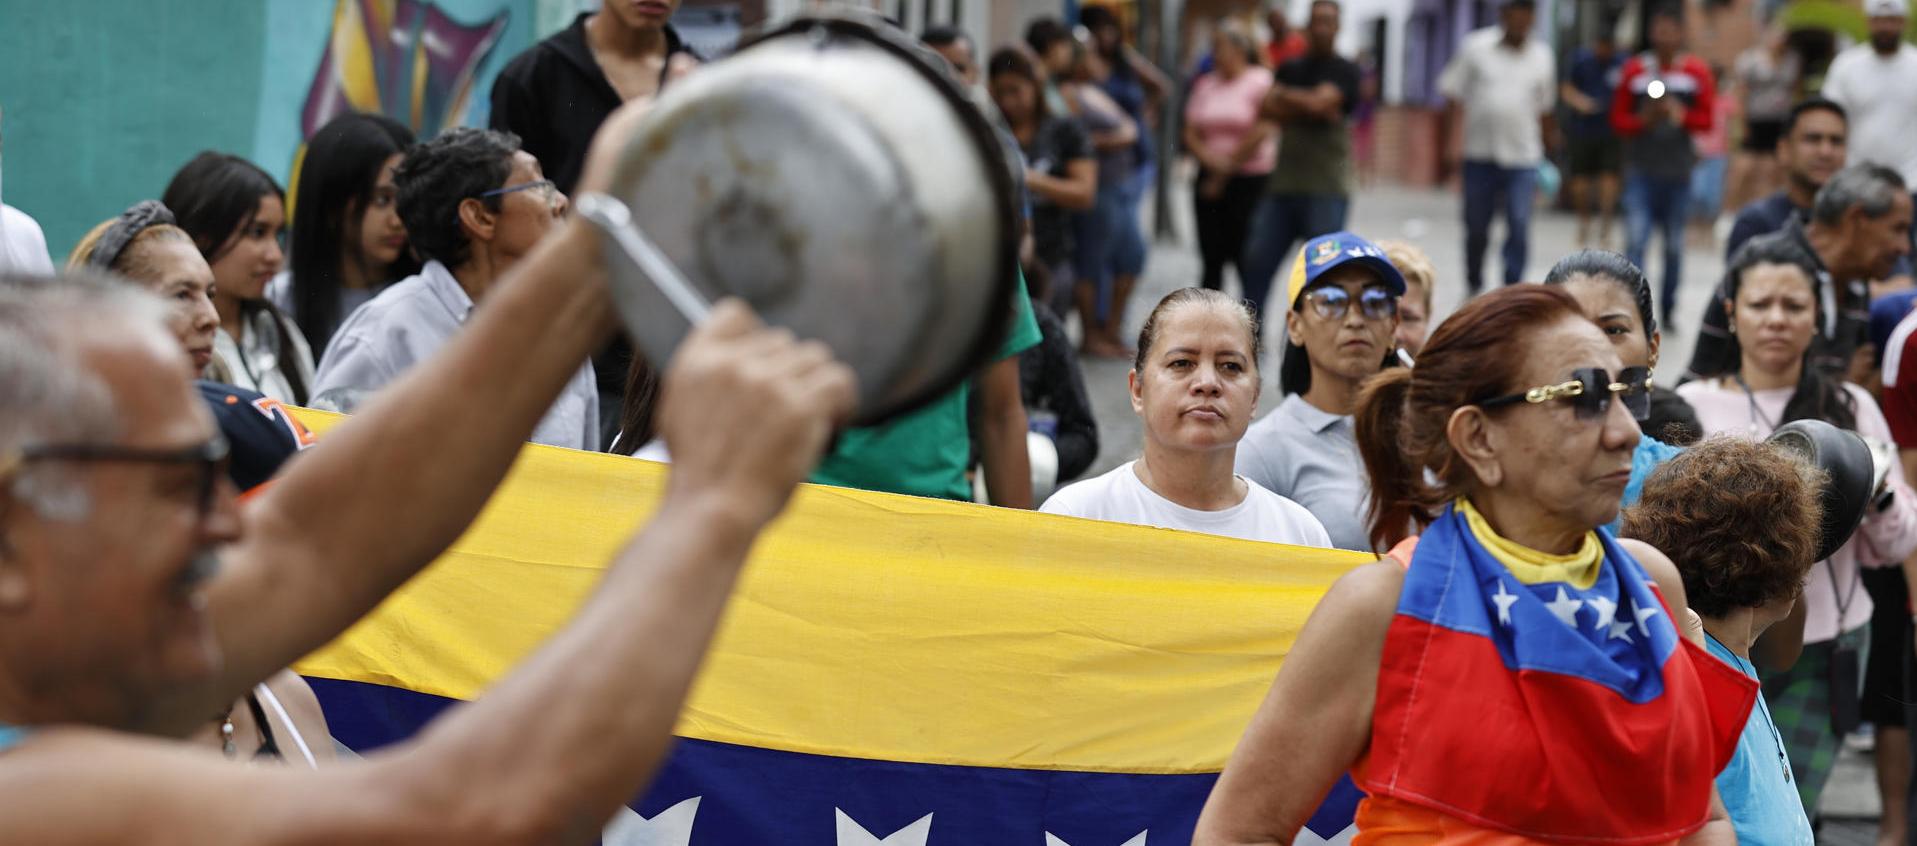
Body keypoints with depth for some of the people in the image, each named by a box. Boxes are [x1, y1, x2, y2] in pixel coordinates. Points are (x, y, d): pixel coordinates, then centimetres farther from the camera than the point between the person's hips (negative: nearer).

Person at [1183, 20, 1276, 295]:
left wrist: (1226, 171, -6)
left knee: (1246, 259, -8)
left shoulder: (1260, 82, -4)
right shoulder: (1204, 84, 12)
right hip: (1210, 180, 5)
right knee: (1211, 259, 3)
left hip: (1250, 179, -5)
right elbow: (1191, 134, 8)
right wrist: (1210, 159, -13)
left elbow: (1261, 133, -10)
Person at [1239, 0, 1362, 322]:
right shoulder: (1289, 69, 17)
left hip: (1326, 190, -5)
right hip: (1283, 184, 5)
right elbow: (1270, 108, 3)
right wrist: (1311, 111, -10)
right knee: (1257, 261, 1)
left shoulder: (1344, 71, 2)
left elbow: (1319, 102, -13)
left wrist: (1285, 96, 3)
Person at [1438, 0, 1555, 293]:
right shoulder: (1475, 47, -1)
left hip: (1523, 158, 0)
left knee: (1519, 227, -11)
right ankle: (1473, 286, 30)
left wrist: (1544, 157, 17)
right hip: (1480, 156, 0)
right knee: (1476, 228, 10)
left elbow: (1544, 110, 16)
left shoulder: (1542, 57, 7)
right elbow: (1452, 94, 2)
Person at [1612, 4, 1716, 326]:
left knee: (1674, 246, 10)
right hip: (1640, 170, -1)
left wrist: (1681, 115, -16)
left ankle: (1668, 309, 26)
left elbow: (1708, 118, 3)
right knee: (1635, 241, -14)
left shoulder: (1697, 72, 2)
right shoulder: (1635, 70, 2)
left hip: (1678, 174, 1)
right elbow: (1618, 118, 5)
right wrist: (1643, 120, -14)